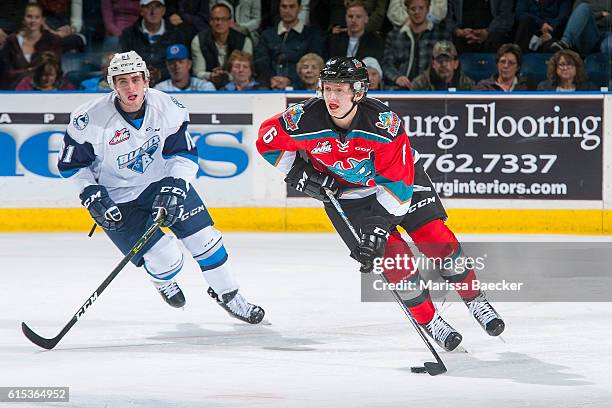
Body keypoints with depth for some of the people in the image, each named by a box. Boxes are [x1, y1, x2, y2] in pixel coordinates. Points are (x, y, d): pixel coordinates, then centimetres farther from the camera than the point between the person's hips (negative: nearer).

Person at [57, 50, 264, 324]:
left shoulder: (167, 108, -16)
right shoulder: (89, 119, -24)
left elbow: (184, 154, -8)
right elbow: (71, 165, -10)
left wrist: (175, 186, -23)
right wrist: (92, 196, -19)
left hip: (161, 181, 3)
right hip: (115, 197, -3)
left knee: (203, 237, -3)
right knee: (165, 259, -11)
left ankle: (227, 295, 20)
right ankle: (162, 281, 27)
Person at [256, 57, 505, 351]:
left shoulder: (385, 123, -32)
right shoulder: (305, 121, -27)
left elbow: (397, 181, -29)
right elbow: (268, 138, -8)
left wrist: (380, 224, -33)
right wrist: (299, 173, -14)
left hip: (397, 177, 0)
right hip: (342, 192, 0)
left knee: (436, 238, -7)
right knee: (392, 254, -13)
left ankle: (475, 301, 14)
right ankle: (428, 321, 1)